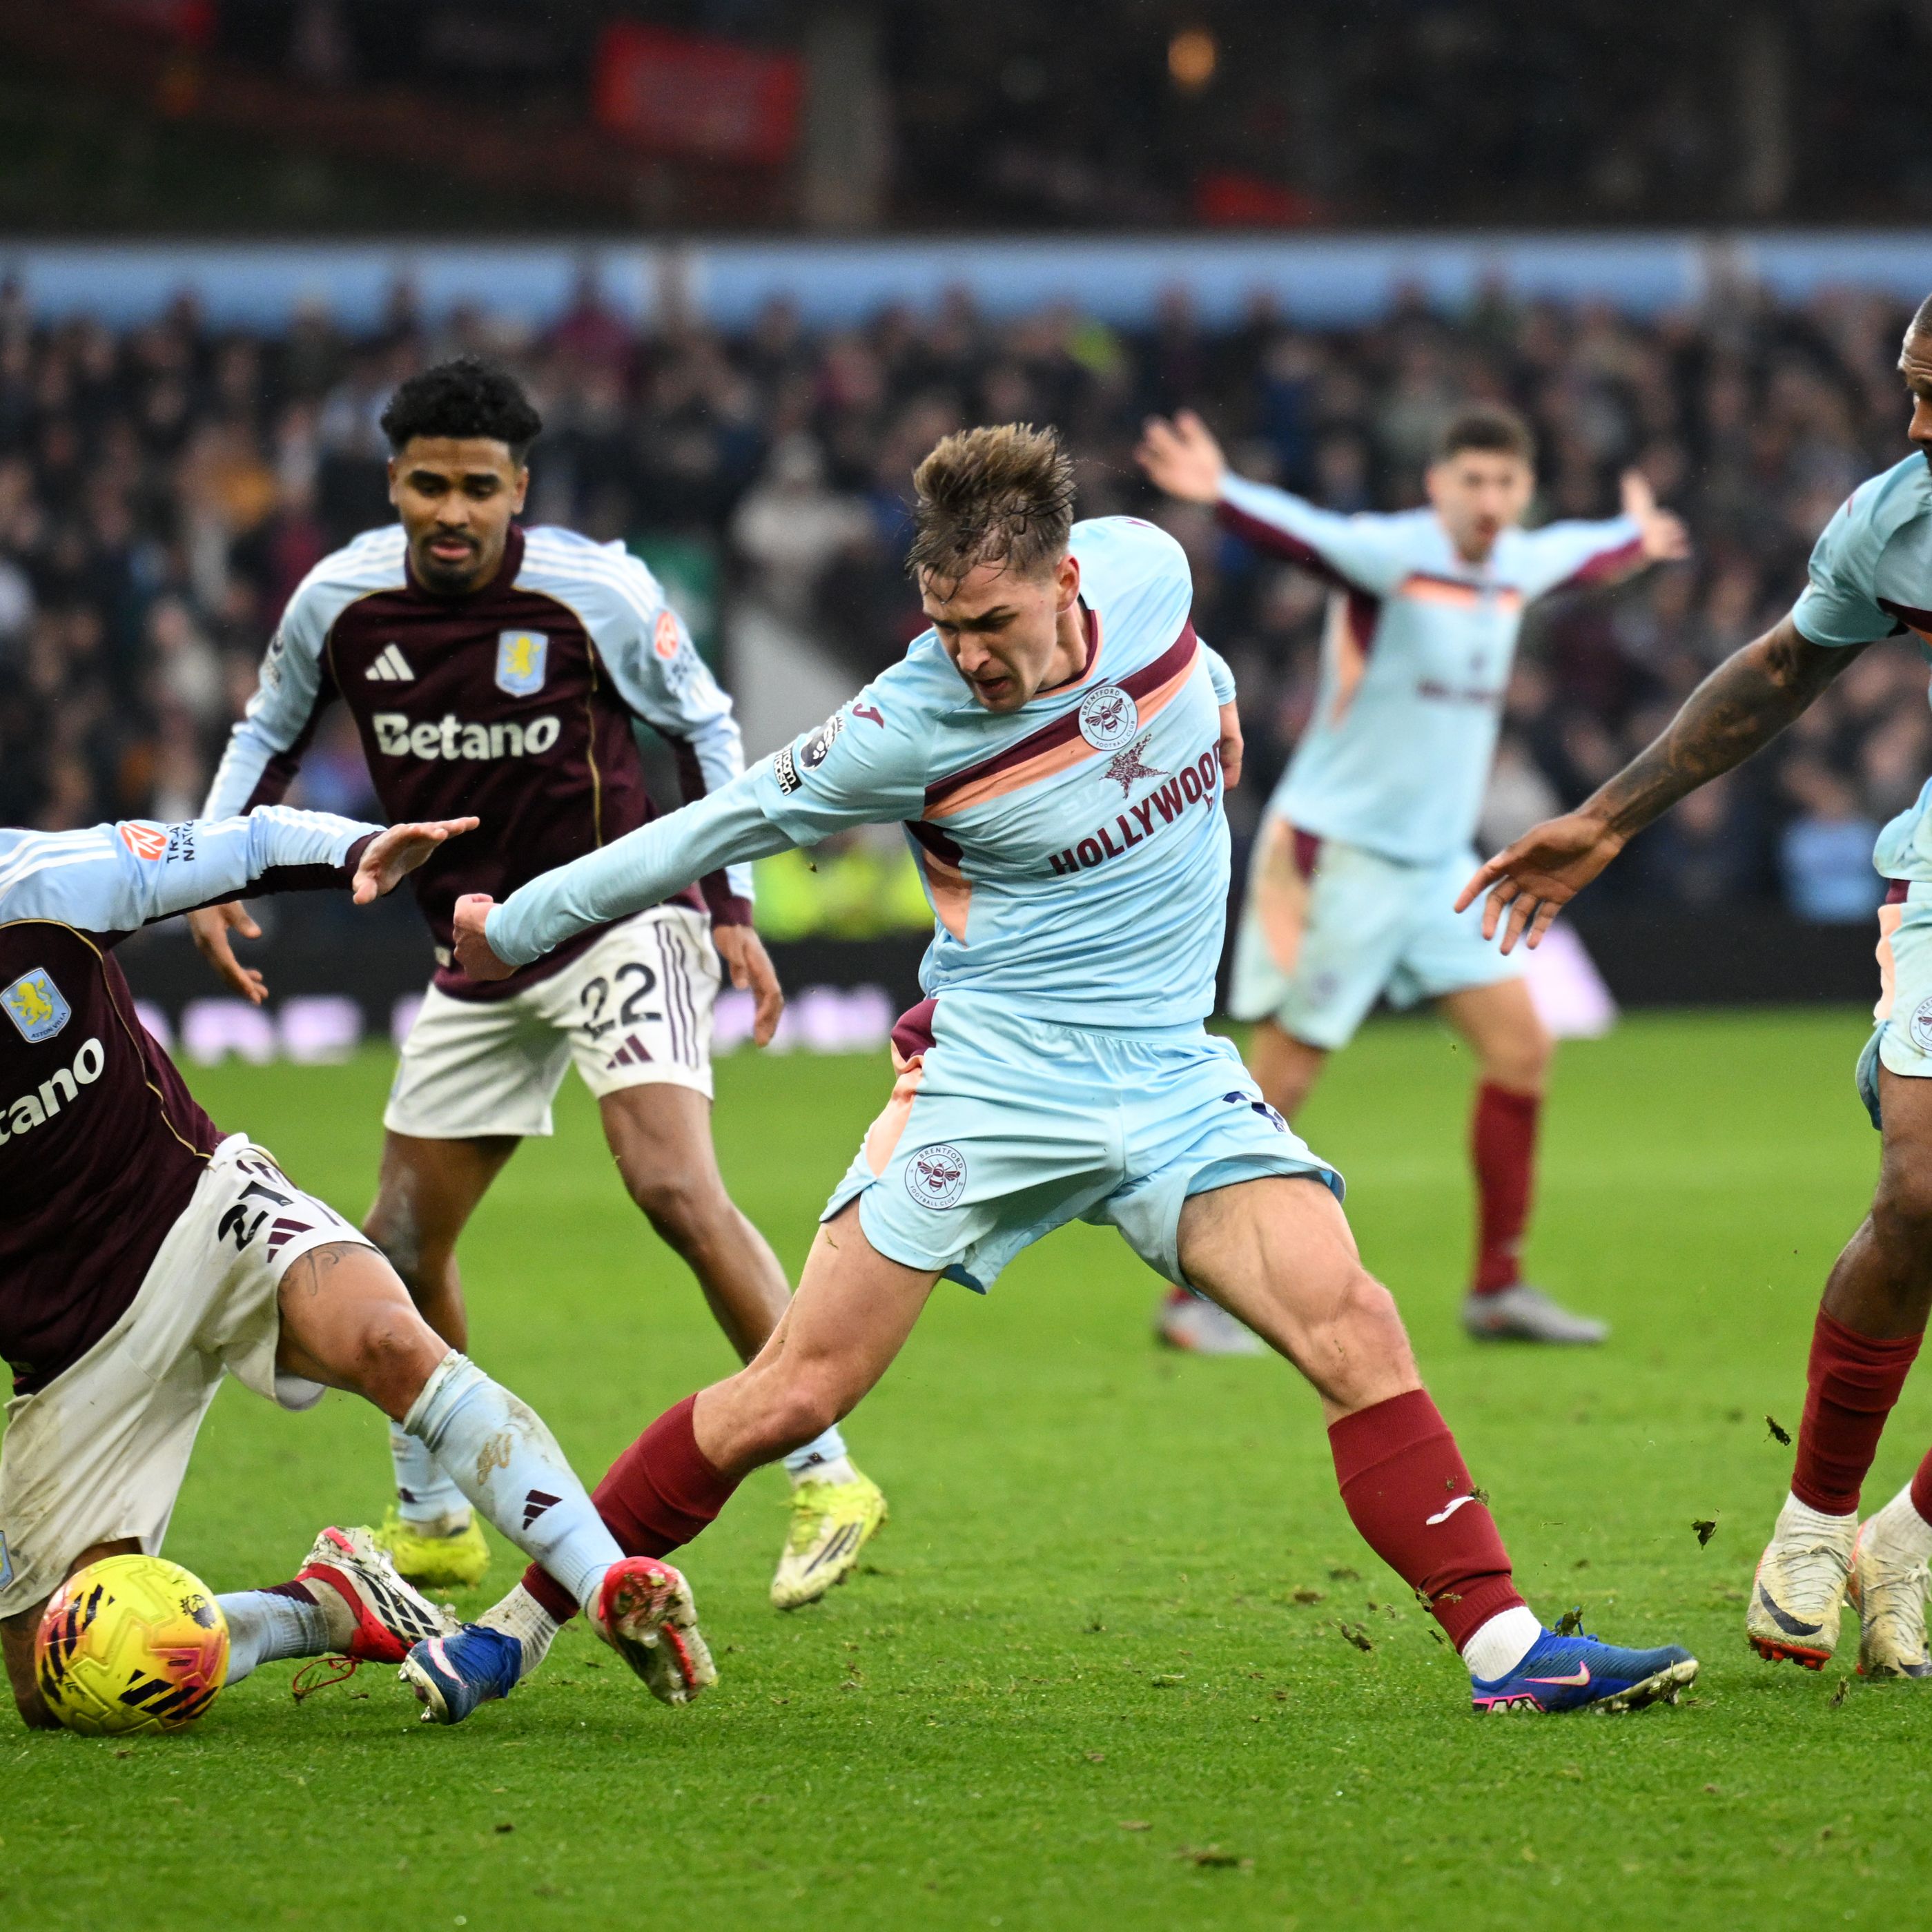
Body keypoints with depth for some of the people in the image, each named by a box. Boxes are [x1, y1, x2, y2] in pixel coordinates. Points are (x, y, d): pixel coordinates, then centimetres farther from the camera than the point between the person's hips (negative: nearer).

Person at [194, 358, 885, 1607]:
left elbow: (705, 726, 2)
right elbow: (270, 733, 15)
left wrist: (732, 906, -2)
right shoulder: (342, 601, -4)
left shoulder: (598, 592, -14)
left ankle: (827, 1480, -20)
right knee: (403, 1245, 7)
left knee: (673, 1184, -26)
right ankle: (434, 1522, 28)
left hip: (620, 915, -5)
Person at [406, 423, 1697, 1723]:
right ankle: (520, 1623, 6)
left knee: (1353, 1326, -15)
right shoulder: (913, 727, -16)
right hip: (993, 1076, -3)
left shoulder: (1144, 568, -8)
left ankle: (1505, 1646, -12)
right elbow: (723, 827, -4)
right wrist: (512, 930, 3)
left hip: (1176, 1078, 4)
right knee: (794, 1393, -8)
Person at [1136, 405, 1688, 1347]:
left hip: (1436, 863, 7)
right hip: (1336, 853, -7)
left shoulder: (1519, 566, 8)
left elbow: (1581, 555, 32)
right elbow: (1302, 533, -36)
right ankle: (1194, 1295, 3)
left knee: (1521, 1045, 2)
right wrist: (1218, 492, -55)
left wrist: (1634, 537, 52)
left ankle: (1497, 1290, 10)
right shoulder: (1391, 555, -16)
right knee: (1281, 1081, -6)